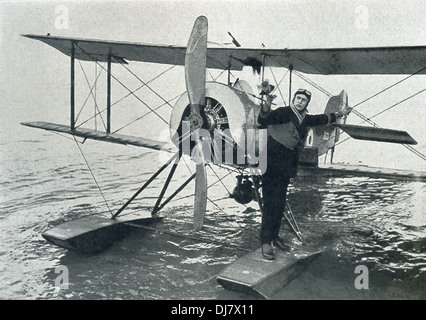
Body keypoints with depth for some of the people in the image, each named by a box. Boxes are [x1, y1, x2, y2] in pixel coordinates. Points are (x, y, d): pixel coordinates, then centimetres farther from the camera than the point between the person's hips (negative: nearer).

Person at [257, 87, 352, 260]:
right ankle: (266, 241, -6)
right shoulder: (284, 113, -10)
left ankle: (274, 236, 22)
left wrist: (340, 114, 42)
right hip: (272, 163, -8)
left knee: (280, 203, 11)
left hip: (286, 167, 8)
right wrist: (267, 105, -45)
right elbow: (263, 120, -26)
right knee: (271, 202, -10)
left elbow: (321, 119, 32)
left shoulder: (304, 118, 13)